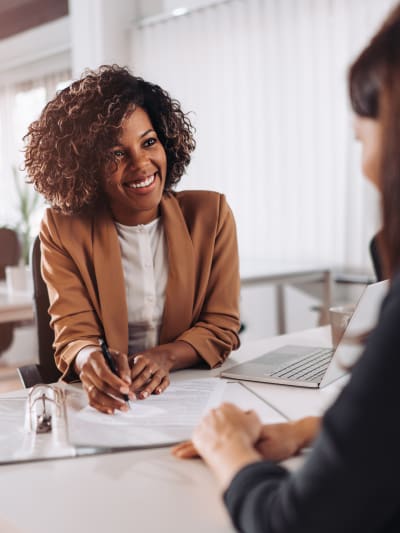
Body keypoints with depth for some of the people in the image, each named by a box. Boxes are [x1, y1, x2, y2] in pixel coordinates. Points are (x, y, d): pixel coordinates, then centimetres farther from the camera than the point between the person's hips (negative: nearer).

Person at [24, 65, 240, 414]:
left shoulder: (210, 214, 0)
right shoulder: (62, 230, -3)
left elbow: (222, 326, -1)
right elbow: (73, 335, -7)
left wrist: (166, 357, -21)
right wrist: (90, 361, -32)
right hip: (111, 404, 1)